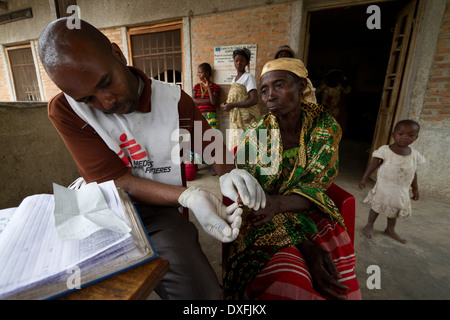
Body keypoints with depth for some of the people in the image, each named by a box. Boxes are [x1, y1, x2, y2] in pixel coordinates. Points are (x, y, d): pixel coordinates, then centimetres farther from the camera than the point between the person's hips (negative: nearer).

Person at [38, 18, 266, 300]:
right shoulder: (65, 110, -8)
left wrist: (228, 174, -15)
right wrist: (189, 196, -28)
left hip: (158, 211, 0)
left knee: (200, 290, -24)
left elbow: (212, 143, 8)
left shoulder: (174, 99, -4)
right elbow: (117, 181, -14)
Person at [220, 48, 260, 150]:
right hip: (235, 120, 8)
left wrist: (232, 105, -16)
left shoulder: (249, 77, -7)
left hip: (246, 119, -7)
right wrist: (226, 104, 3)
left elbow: (254, 100, -18)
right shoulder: (234, 79, 17)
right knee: (235, 148, 8)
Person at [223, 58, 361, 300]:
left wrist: (277, 203, -32)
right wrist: (304, 245, -19)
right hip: (268, 224, -1)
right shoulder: (253, 137, -9)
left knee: (341, 284, -18)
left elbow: (316, 186, -9)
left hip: (311, 214, 2)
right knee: (286, 284, -24)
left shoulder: (325, 128, -5)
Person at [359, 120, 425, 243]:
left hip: (401, 190, 5)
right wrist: (364, 179, -11)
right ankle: (369, 225, 25)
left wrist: (415, 189, 14)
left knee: (395, 210, 18)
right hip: (383, 187, -4)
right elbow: (373, 165, -8)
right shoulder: (385, 150, -12)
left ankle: (390, 229, 37)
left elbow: (413, 173, 10)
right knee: (377, 207, 7)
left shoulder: (415, 154, 2)